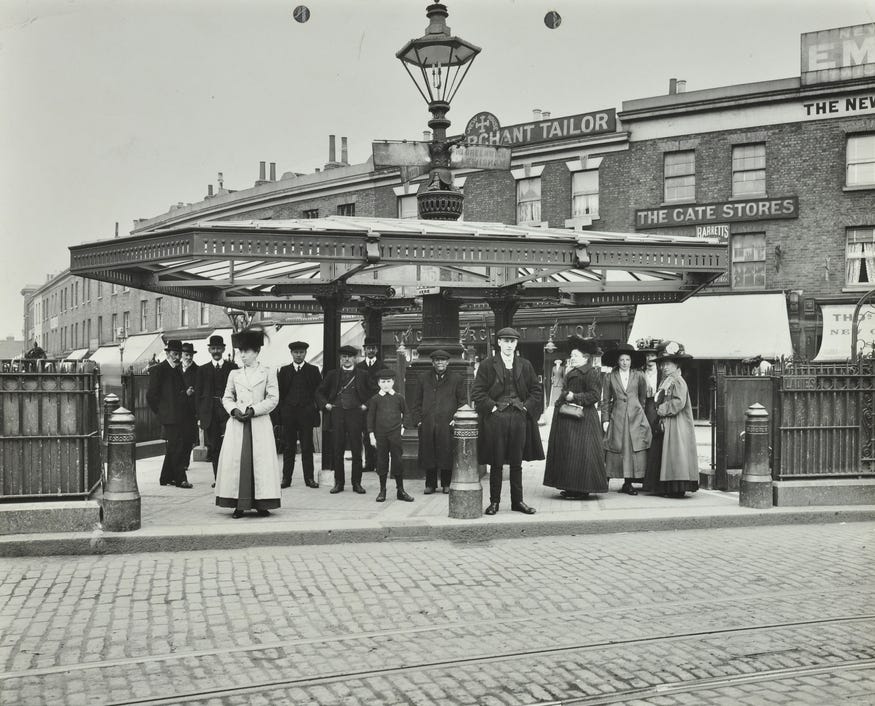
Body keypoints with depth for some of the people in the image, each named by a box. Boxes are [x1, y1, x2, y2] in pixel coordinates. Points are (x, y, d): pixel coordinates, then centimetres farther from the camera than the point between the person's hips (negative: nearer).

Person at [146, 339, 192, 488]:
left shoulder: (178, 369, 16)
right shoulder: (158, 370, -8)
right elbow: (151, 395, -9)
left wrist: (186, 392, 5)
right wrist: (160, 413, -6)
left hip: (178, 416, 8)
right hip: (169, 417, -8)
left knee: (173, 448, 13)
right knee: (175, 447, -7)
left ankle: (166, 478, 21)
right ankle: (179, 479, -3)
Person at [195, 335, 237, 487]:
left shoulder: (232, 367, 8)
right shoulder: (203, 370, 11)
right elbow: (198, 394, 10)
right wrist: (200, 416, 3)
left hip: (228, 411, -2)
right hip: (210, 412, 2)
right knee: (214, 447, 4)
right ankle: (217, 478, 13)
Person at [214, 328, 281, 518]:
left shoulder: (268, 372, 5)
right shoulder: (234, 374, 14)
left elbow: (273, 399, -1)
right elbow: (227, 398, 15)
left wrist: (254, 410, -12)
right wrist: (234, 410, -6)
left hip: (260, 423, -2)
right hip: (237, 423, 2)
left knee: (261, 461, -4)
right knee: (236, 461, -3)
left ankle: (261, 504, 3)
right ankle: (239, 506, 0)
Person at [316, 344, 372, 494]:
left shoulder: (362, 375, 10)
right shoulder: (332, 374, 13)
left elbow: (373, 393, 13)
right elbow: (319, 392, 18)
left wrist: (366, 405, 0)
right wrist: (325, 404, 4)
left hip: (355, 414, -1)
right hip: (337, 414, 1)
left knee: (356, 451, 0)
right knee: (337, 451, 1)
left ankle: (356, 483, 7)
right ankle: (339, 482, 9)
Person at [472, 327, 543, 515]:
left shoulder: (525, 365, 9)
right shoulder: (487, 365, 1)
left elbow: (536, 391, 13)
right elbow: (477, 391, 0)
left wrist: (526, 407, 0)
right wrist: (492, 407, -9)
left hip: (519, 417, 2)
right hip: (495, 417, -2)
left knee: (517, 463, 8)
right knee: (496, 463, 3)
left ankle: (517, 501, 15)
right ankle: (494, 501, 11)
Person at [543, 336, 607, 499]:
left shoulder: (592, 372, -10)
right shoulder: (572, 372, 17)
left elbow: (595, 395, -17)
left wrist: (574, 397, -19)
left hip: (581, 418, -10)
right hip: (566, 418, 10)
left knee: (579, 452, -7)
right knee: (567, 452, 9)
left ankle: (582, 489, -2)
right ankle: (571, 487, 14)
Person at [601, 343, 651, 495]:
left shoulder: (638, 376, 7)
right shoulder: (610, 377, 6)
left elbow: (643, 397, 15)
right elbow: (606, 400, 7)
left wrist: (639, 412, 11)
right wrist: (605, 419, 0)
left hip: (635, 416, 0)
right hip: (617, 418, 0)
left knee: (635, 449, -6)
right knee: (618, 450, -3)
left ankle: (628, 483, -1)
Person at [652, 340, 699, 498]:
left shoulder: (678, 381, -11)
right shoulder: (666, 382, 17)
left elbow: (679, 402, -22)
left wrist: (662, 409, -14)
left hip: (677, 425, -10)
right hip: (667, 424, 10)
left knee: (676, 454, -10)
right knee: (669, 455, 8)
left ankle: (678, 488, -9)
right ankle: (672, 488, 11)